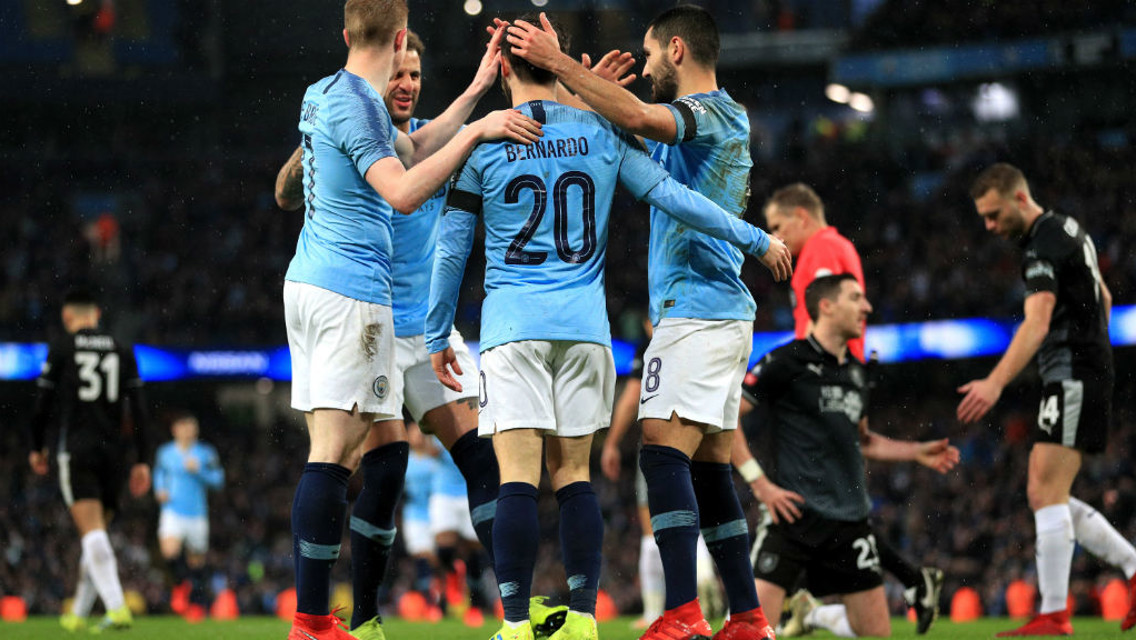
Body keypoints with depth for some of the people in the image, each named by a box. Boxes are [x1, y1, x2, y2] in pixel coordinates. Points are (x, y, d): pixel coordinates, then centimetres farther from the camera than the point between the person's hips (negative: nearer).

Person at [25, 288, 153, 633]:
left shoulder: (60, 349, 0)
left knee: (92, 534, -13)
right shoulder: (122, 350, 10)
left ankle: (117, 607, -29)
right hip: (112, 451, 4)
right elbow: (139, 408, 5)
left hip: (75, 450, -4)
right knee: (97, 536, 15)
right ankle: (78, 614, 24)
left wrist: (36, 447, 18)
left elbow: (43, 404, 3)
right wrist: (142, 461, 7)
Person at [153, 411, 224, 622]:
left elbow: (218, 480, -1)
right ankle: (181, 583, 6)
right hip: (172, 511, 0)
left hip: (197, 513, 0)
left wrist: (198, 471, -15)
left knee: (196, 559, 6)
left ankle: (197, 603, 24)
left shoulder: (206, 453, 1)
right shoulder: (165, 453, 5)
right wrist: (160, 491, 2)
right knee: (169, 551, -23)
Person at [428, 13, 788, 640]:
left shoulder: (483, 143, 0)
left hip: (511, 325, -2)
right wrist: (755, 238, 16)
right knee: (573, 473, 9)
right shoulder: (601, 133, 5)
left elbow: (451, 248, 3)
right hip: (584, 326, 2)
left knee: (517, 477, -6)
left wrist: (438, 335, 12)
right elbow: (671, 196, 5)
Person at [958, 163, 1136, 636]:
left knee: (1047, 495, -12)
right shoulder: (1067, 229, 15)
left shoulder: (1045, 245, -17)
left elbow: (1037, 322, -31)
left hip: (1072, 379, -10)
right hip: (1087, 373, 10)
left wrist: (996, 383, -40)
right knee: (1046, 495, 10)